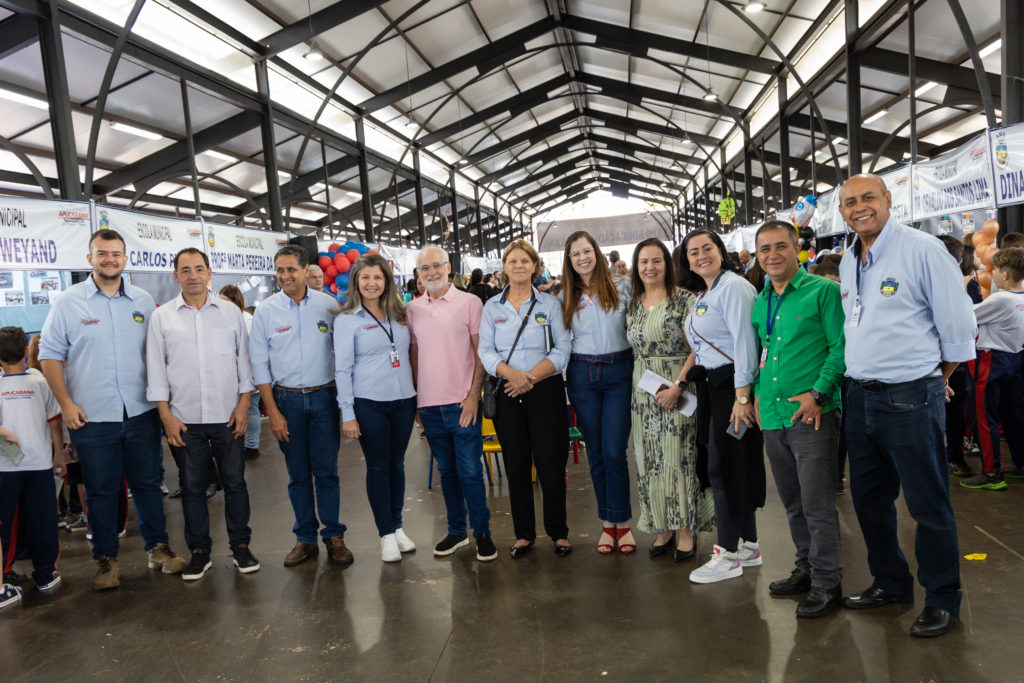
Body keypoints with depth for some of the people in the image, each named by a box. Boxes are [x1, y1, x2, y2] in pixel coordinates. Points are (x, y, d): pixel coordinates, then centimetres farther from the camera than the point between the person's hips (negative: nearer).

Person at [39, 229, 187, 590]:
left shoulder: (144, 301, 5)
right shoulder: (68, 302, -1)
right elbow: (50, 355, 1)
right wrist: (66, 403, -7)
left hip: (141, 413, 2)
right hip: (91, 416, -2)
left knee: (148, 483, 11)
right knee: (100, 490, 8)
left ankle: (157, 547, 25)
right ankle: (105, 558, 22)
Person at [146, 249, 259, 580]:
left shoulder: (230, 312, 5)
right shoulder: (162, 316, 4)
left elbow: (243, 360, 6)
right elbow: (156, 369, 3)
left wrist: (243, 404, -1)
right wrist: (166, 416, -3)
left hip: (227, 416, 0)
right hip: (185, 419, 0)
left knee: (234, 483, 5)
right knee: (192, 487, 9)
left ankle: (241, 546, 19)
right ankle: (199, 551, 21)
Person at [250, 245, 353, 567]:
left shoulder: (328, 305, 1)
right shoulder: (266, 310, 1)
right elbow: (260, 364, 2)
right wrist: (272, 411, -3)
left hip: (324, 396, -1)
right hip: (287, 399, 1)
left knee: (327, 471, 3)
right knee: (298, 474, 8)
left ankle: (333, 536, 16)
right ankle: (305, 538, 20)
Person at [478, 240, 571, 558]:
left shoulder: (550, 304, 4)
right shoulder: (492, 307, 9)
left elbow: (561, 351, -3)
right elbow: (486, 352, 1)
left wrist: (531, 377, -16)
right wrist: (512, 373, -17)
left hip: (545, 391, -2)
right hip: (506, 394, 2)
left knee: (551, 463, -1)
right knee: (516, 464, 7)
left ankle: (559, 532, 16)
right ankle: (524, 533, 20)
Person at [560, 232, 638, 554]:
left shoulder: (622, 287, 2)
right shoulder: (566, 298, 8)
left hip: (619, 373, -2)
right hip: (582, 375, 2)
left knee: (614, 452, -7)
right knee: (596, 453, 7)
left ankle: (621, 521, 9)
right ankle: (607, 523, 19)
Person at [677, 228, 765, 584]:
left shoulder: (733, 287, -13)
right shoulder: (702, 294, 16)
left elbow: (744, 342, -20)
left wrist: (742, 396, -23)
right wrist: (683, 379, 7)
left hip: (731, 386, -9)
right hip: (711, 387, 9)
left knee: (724, 467, -3)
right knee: (734, 467, 14)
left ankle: (729, 555, 7)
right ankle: (748, 545, 25)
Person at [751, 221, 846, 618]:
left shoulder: (823, 290, -6)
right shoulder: (760, 303, 14)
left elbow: (841, 347, -11)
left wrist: (818, 393, -17)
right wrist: (759, 393, 11)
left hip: (811, 415, -7)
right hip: (773, 418, 7)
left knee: (817, 504, -2)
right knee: (793, 503, 17)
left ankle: (827, 583, 11)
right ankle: (807, 569, 31)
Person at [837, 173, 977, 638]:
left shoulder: (922, 250, -11)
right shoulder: (848, 262, 10)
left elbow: (958, 328, -7)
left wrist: (935, 380, 3)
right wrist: (861, 378, 17)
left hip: (910, 400, -7)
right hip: (860, 397, 7)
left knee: (928, 504, 5)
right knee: (868, 499, 17)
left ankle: (942, 600, 24)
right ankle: (891, 583, 36)